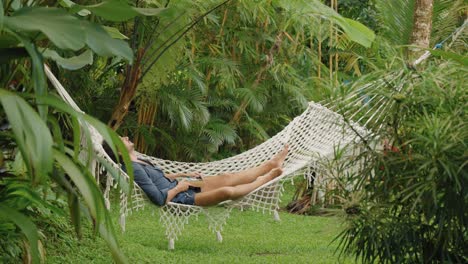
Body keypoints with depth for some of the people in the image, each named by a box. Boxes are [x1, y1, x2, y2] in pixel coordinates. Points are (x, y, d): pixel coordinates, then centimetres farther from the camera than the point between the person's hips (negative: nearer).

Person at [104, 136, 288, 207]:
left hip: (179, 187, 10)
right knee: (227, 191, -21)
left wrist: (183, 175, 17)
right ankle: (267, 178, 2)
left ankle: (271, 164, 23)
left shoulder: (138, 162, 7)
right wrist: (178, 187, -14)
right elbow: (159, 199, -29)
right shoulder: (133, 169, -25)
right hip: (179, 199, -10)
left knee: (228, 177, 8)